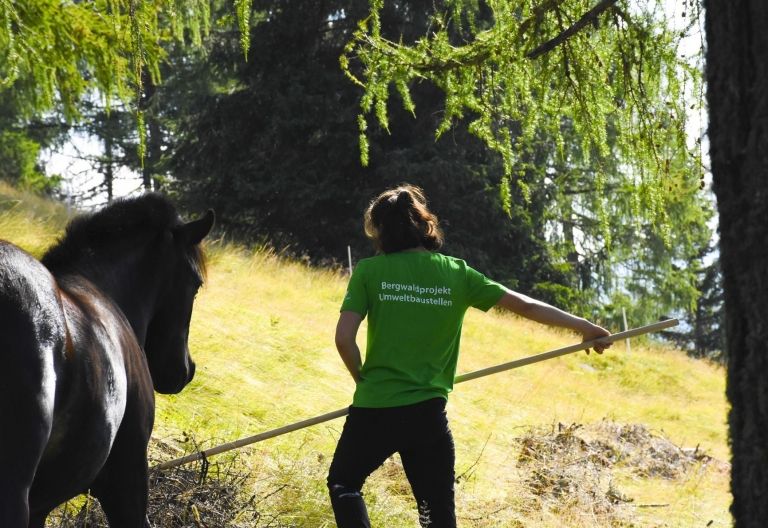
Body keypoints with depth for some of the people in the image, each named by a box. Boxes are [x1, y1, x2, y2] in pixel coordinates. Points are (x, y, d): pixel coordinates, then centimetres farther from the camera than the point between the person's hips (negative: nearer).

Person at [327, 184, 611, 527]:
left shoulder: (369, 271, -4)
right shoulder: (456, 273, 2)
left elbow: (344, 338, -11)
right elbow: (525, 306, 4)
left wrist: (363, 379, 8)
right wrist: (585, 327, 14)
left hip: (374, 410, -2)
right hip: (429, 414, 2)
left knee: (343, 484, 21)